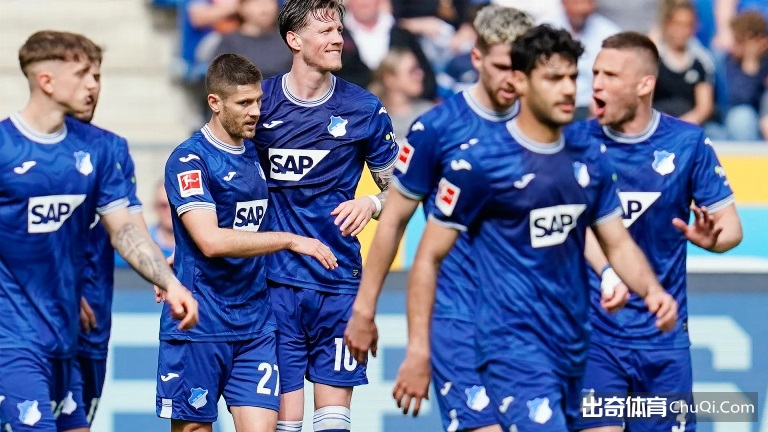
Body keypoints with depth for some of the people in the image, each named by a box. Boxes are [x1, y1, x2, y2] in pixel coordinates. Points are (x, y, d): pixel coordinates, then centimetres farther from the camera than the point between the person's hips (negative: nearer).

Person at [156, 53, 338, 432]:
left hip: (256, 327, 6)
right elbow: (211, 240, -22)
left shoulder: (258, 153, 12)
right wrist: (290, 240, -21)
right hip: (199, 327, -6)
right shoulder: (189, 160, -10)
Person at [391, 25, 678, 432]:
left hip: (574, 349, 6)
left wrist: (652, 290, -6)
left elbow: (618, 243, 15)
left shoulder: (589, 160, 8)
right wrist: (417, 352, -7)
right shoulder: (479, 164, -9)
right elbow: (429, 258, -4)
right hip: (514, 348, -6)